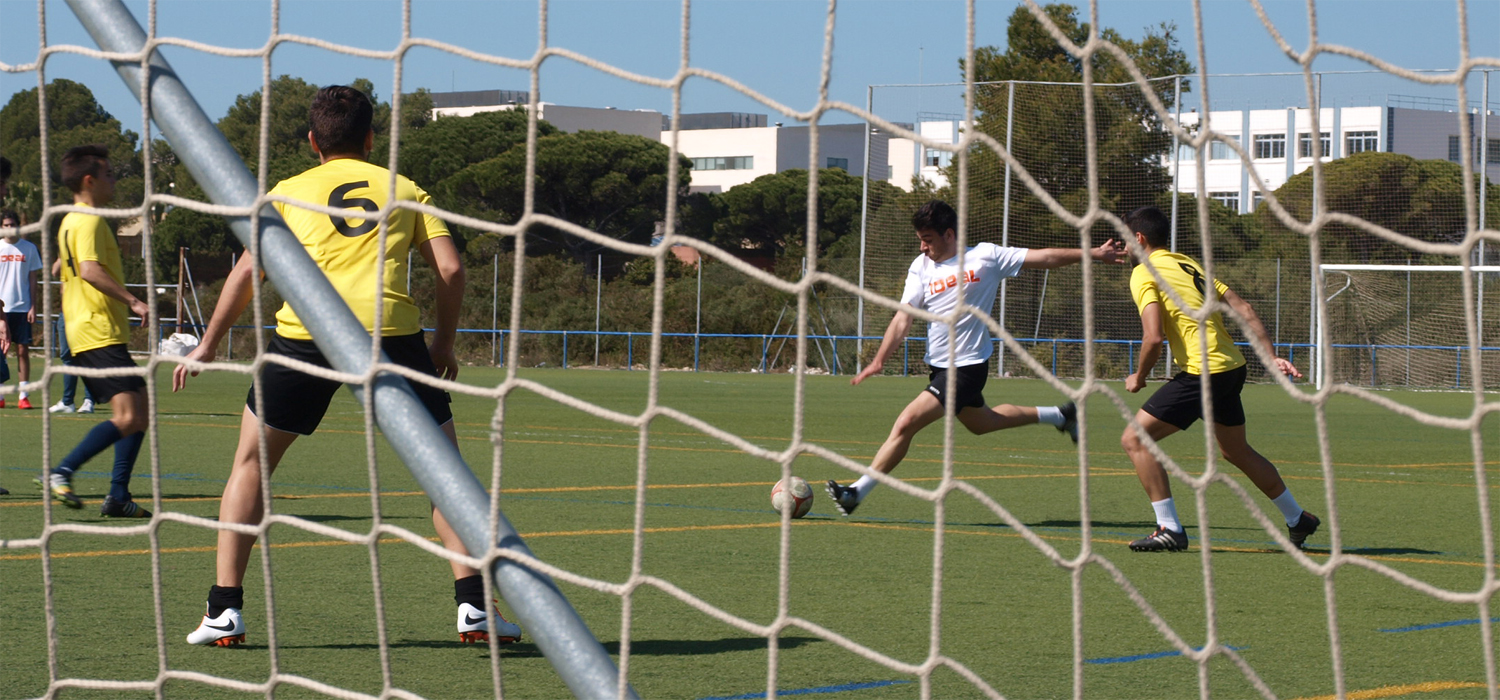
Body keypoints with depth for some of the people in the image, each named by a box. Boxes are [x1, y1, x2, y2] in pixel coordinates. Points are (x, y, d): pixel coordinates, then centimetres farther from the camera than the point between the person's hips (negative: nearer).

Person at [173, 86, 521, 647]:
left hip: (306, 330, 0)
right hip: (391, 330, 0)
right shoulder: (405, 190, 20)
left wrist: (207, 346, 18)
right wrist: (445, 343, 22)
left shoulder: (289, 192, 18)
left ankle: (224, 611, 9)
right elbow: (451, 269, 10)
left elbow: (248, 270, 11)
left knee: (251, 463, 16)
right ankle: (474, 605, 4)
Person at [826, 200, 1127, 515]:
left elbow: (1043, 257, -4)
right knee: (979, 422, 26)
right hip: (940, 365, 7)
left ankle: (858, 492, -12)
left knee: (906, 422, -17)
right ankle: (1058, 415, 44)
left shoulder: (985, 257, -8)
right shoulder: (921, 267, 3)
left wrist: (1094, 254, -5)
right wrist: (879, 361, -14)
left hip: (968, 367, -7)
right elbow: (904, 317, -3)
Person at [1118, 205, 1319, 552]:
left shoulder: (1144, 274, -7)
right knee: (1236, 450, 28)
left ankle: (1169, 529, -8)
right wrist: (1271, 356, 11)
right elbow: (1244, 309, 12)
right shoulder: (1191, 265, 17)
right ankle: (1298, 519, 39)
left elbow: (1153, 338, -18)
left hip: (1202, 373, -9)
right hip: (1232, 367, 9)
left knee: (1135, 439, -4)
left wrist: (1138, 378, -2)